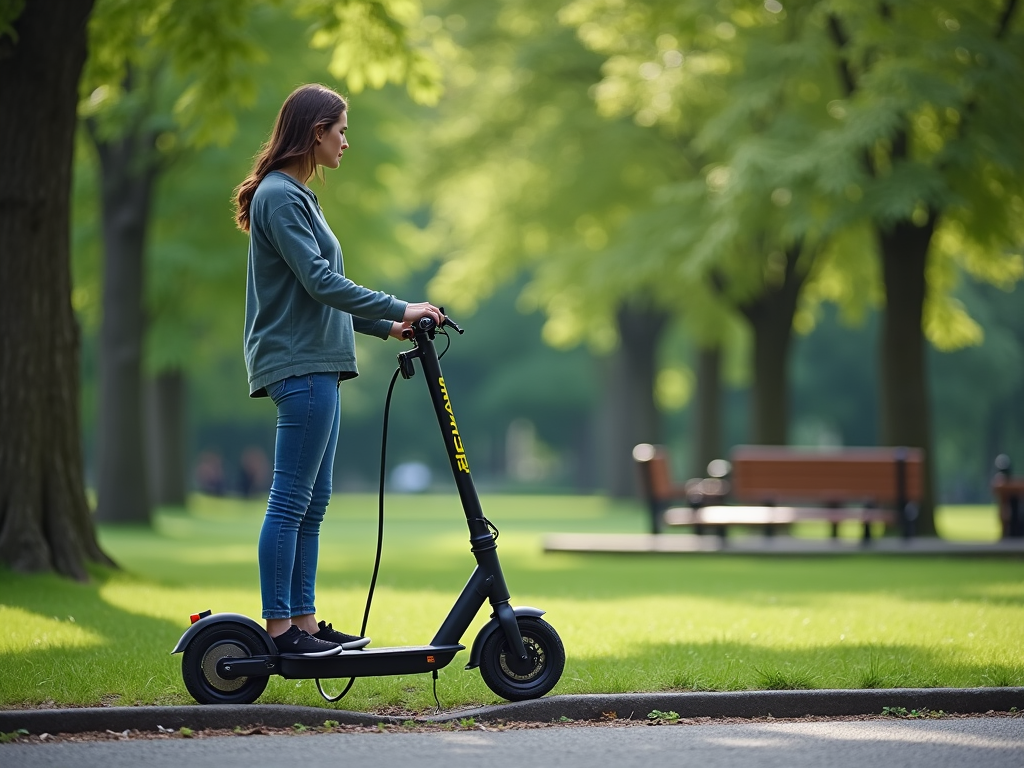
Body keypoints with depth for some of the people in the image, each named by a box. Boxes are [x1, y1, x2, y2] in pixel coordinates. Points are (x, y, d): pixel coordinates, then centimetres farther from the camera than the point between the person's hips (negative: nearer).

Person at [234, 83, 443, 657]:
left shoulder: (297, 196, 20)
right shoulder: (278, 196, -11)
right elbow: (320, 283, -19)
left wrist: (386, 326, 17)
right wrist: (399, 310, -16)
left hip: (314, 367, 10)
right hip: (298, 365, -10)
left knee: (313, 503, 10)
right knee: (291, 501, -9)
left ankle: (304, 621, 13)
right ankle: (279, 627, -7)